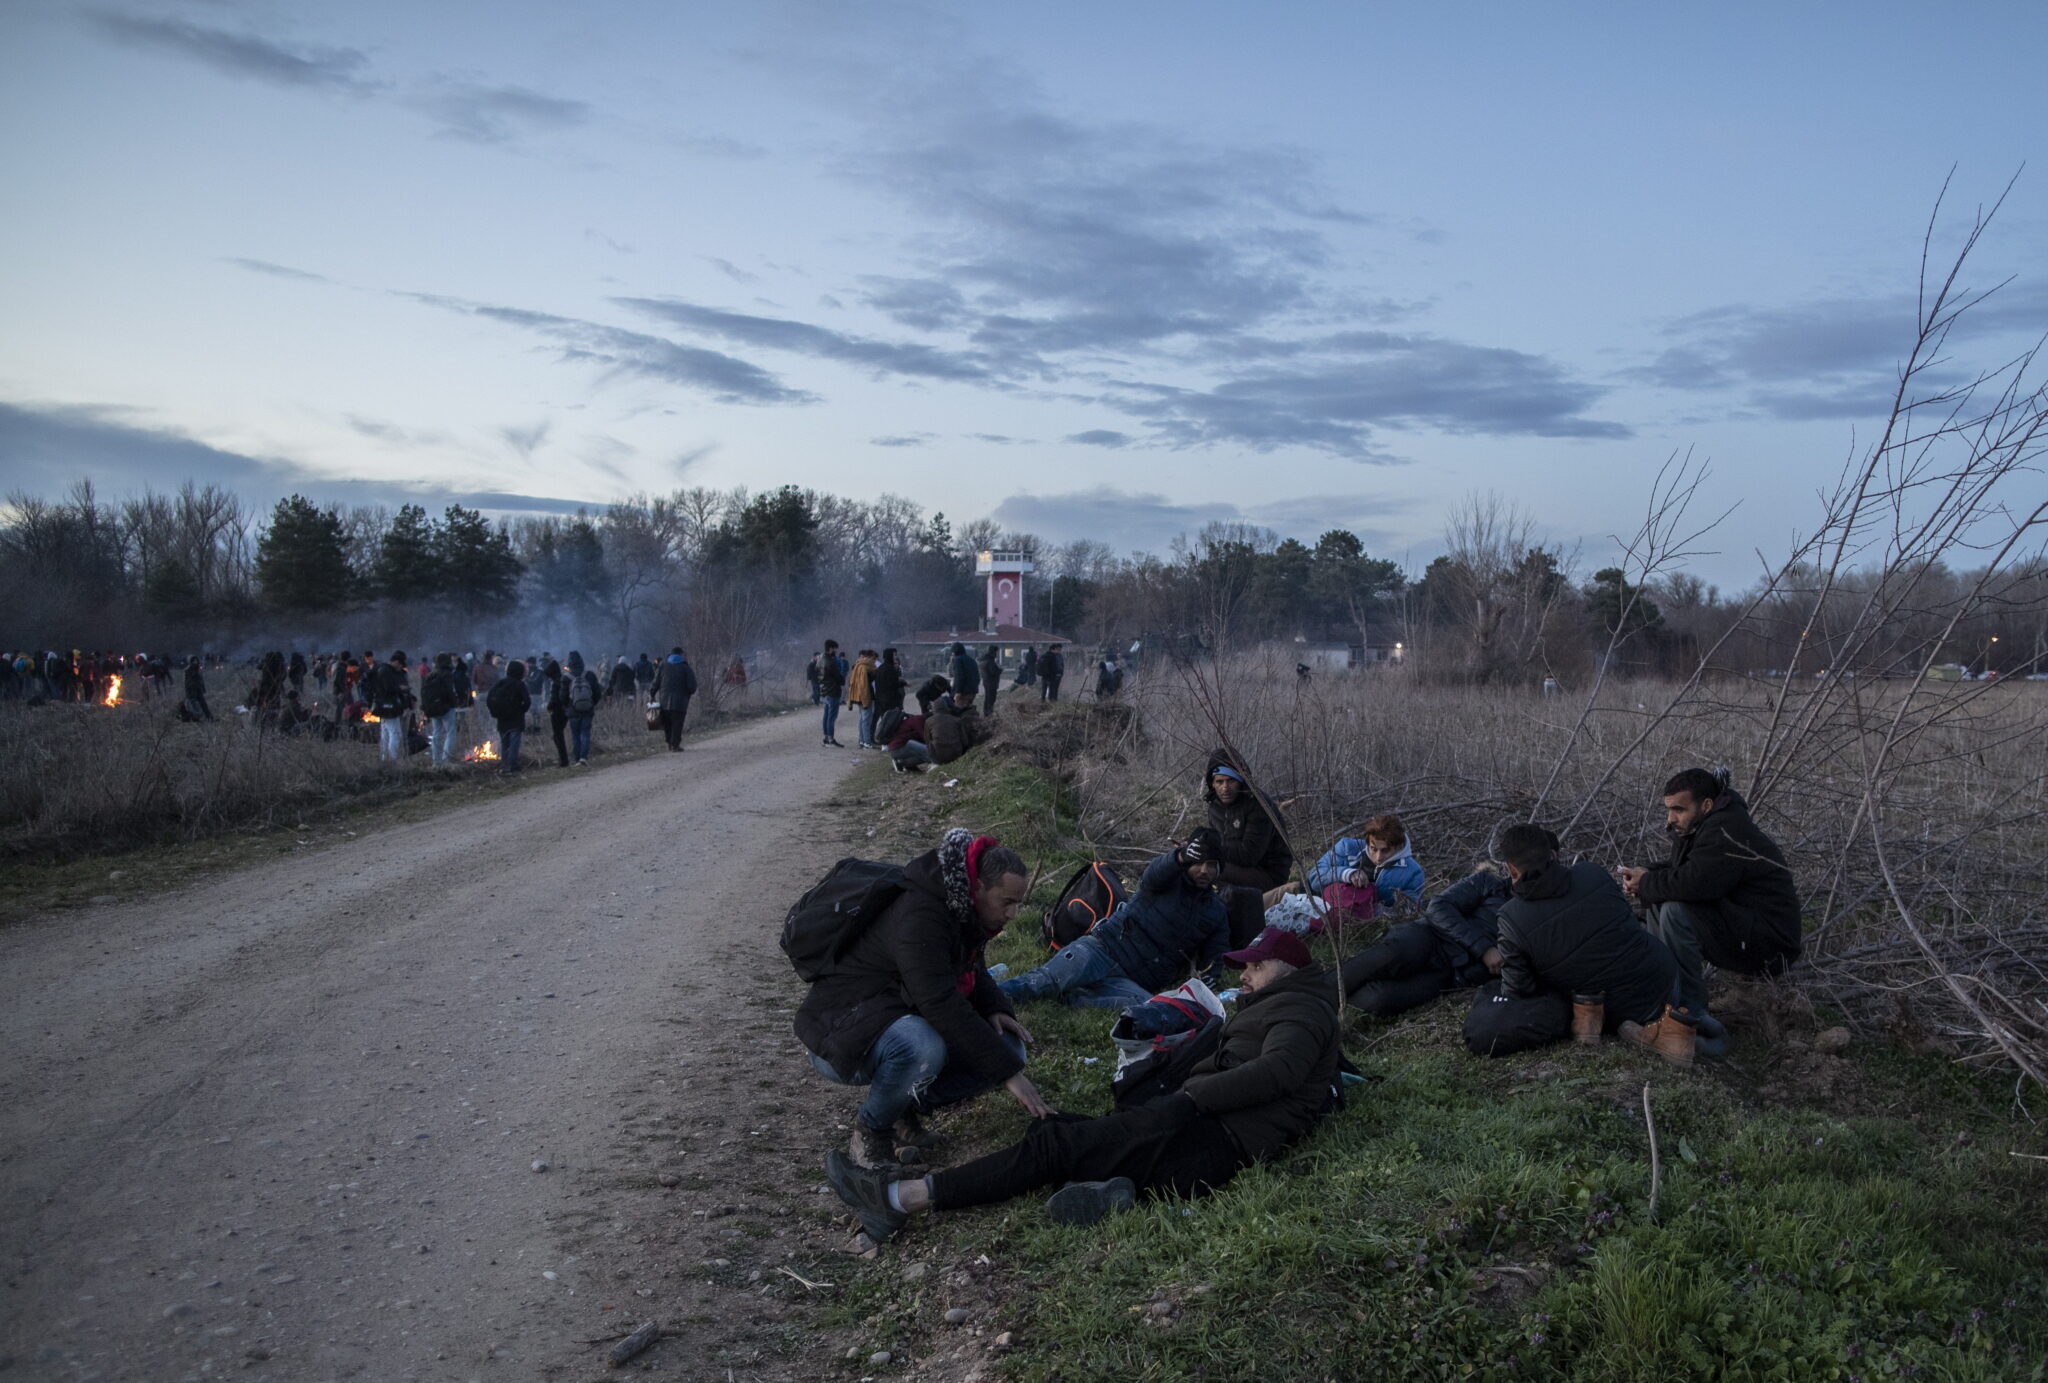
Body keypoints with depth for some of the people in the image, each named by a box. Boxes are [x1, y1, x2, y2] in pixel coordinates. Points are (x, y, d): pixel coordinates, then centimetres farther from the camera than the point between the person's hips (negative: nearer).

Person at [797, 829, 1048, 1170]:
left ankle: (906, 1110, 6)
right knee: (922, 1047, -41)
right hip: (838, 1036, -9)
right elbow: (943, 1006, -35)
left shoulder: (961, 911, 2)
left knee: (1009, 1046, -7)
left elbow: (972, 972, 19)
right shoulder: (919, 918, -28)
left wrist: (995, 1009, -4)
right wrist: (1010, 1073, -33)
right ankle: (872, 1127, -11)